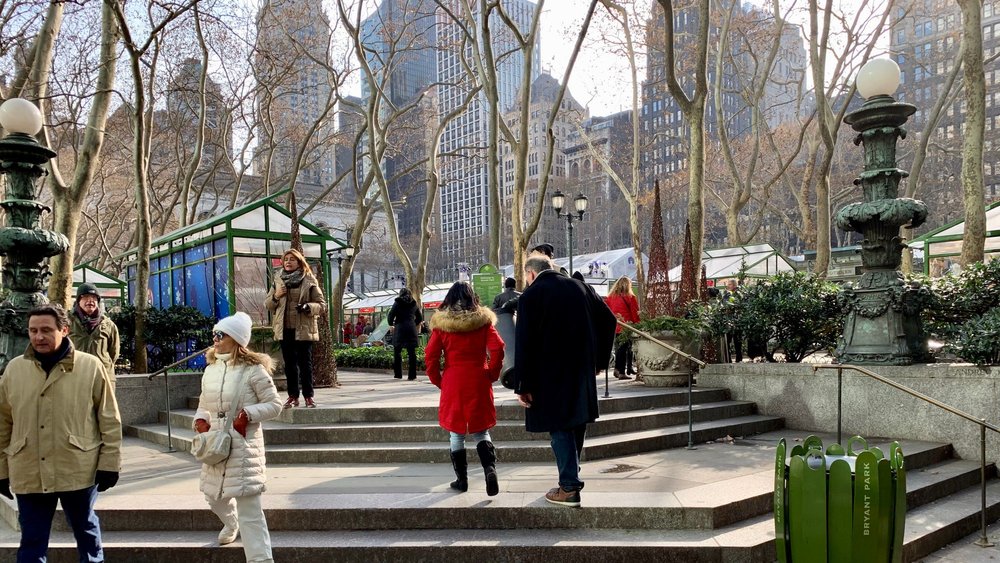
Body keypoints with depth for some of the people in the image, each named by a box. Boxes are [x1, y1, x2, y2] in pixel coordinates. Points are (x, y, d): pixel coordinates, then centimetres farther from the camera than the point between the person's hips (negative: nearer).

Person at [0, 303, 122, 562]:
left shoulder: (90, 366, -6)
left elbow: (109, 420, -3)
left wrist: (109, 463, -5)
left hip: (78, 471, -2)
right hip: (29, 474, 2)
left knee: (86, 530, 17)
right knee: (32, 541, 9)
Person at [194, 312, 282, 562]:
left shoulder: (253, 369, -12)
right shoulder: (210, 369, 7)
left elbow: (274, 405, -9)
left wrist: (248, 414, -23)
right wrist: (200, 419, 0)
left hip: (243, 445, -7)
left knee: (249, 508, -9)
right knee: (214, 495, 24)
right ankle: (231, 524, 57)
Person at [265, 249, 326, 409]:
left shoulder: (309, 281, 0)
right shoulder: (278, 281, 10)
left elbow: (322, 304, -1)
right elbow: (267, 304, 14)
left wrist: (308, 307, -20)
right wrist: (275, 296, -7)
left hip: (304, 329, -3)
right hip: (284, 328, 3)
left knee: (305, 363, 0)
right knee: (289, 364, 8)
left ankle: (308, 396, 7)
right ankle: (293, 396, 15)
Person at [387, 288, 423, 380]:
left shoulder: (397, 303, 0)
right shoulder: (414, 304, 11)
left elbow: (390, 316, -4)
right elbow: (420, 318, 17)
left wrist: (392, 324, 14)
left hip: (400, 329, -3)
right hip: (412, 330, 3)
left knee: (397, 352, 7)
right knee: (412, 353, 2)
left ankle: (398, 374, 7)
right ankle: (412, 375, 0)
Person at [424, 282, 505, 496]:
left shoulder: (441, 323, -1)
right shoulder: (483, 320, 0)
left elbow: (430, 356, -5)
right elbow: (498, 349, -10)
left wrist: (438, 380, 7)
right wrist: (492, 374, 1)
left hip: (453, 383, -1)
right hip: (479, 383, 1)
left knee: (456, 433, 11)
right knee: (480, 431, 11)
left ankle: (461, 479, 15)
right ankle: (490, 468, -12)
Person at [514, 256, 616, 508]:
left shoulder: (530, 295, -9)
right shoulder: (579, 287, 6)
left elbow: (524, 343, -14)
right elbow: (608, 319, 7)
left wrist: (523, 385, -11)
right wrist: (600, 359, 12)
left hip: (551, 375, -5)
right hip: (583, 371, 6)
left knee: (560, 428, 3)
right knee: (576, 423, 18)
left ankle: (569, 488, 5)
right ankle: (571, 478, 31)